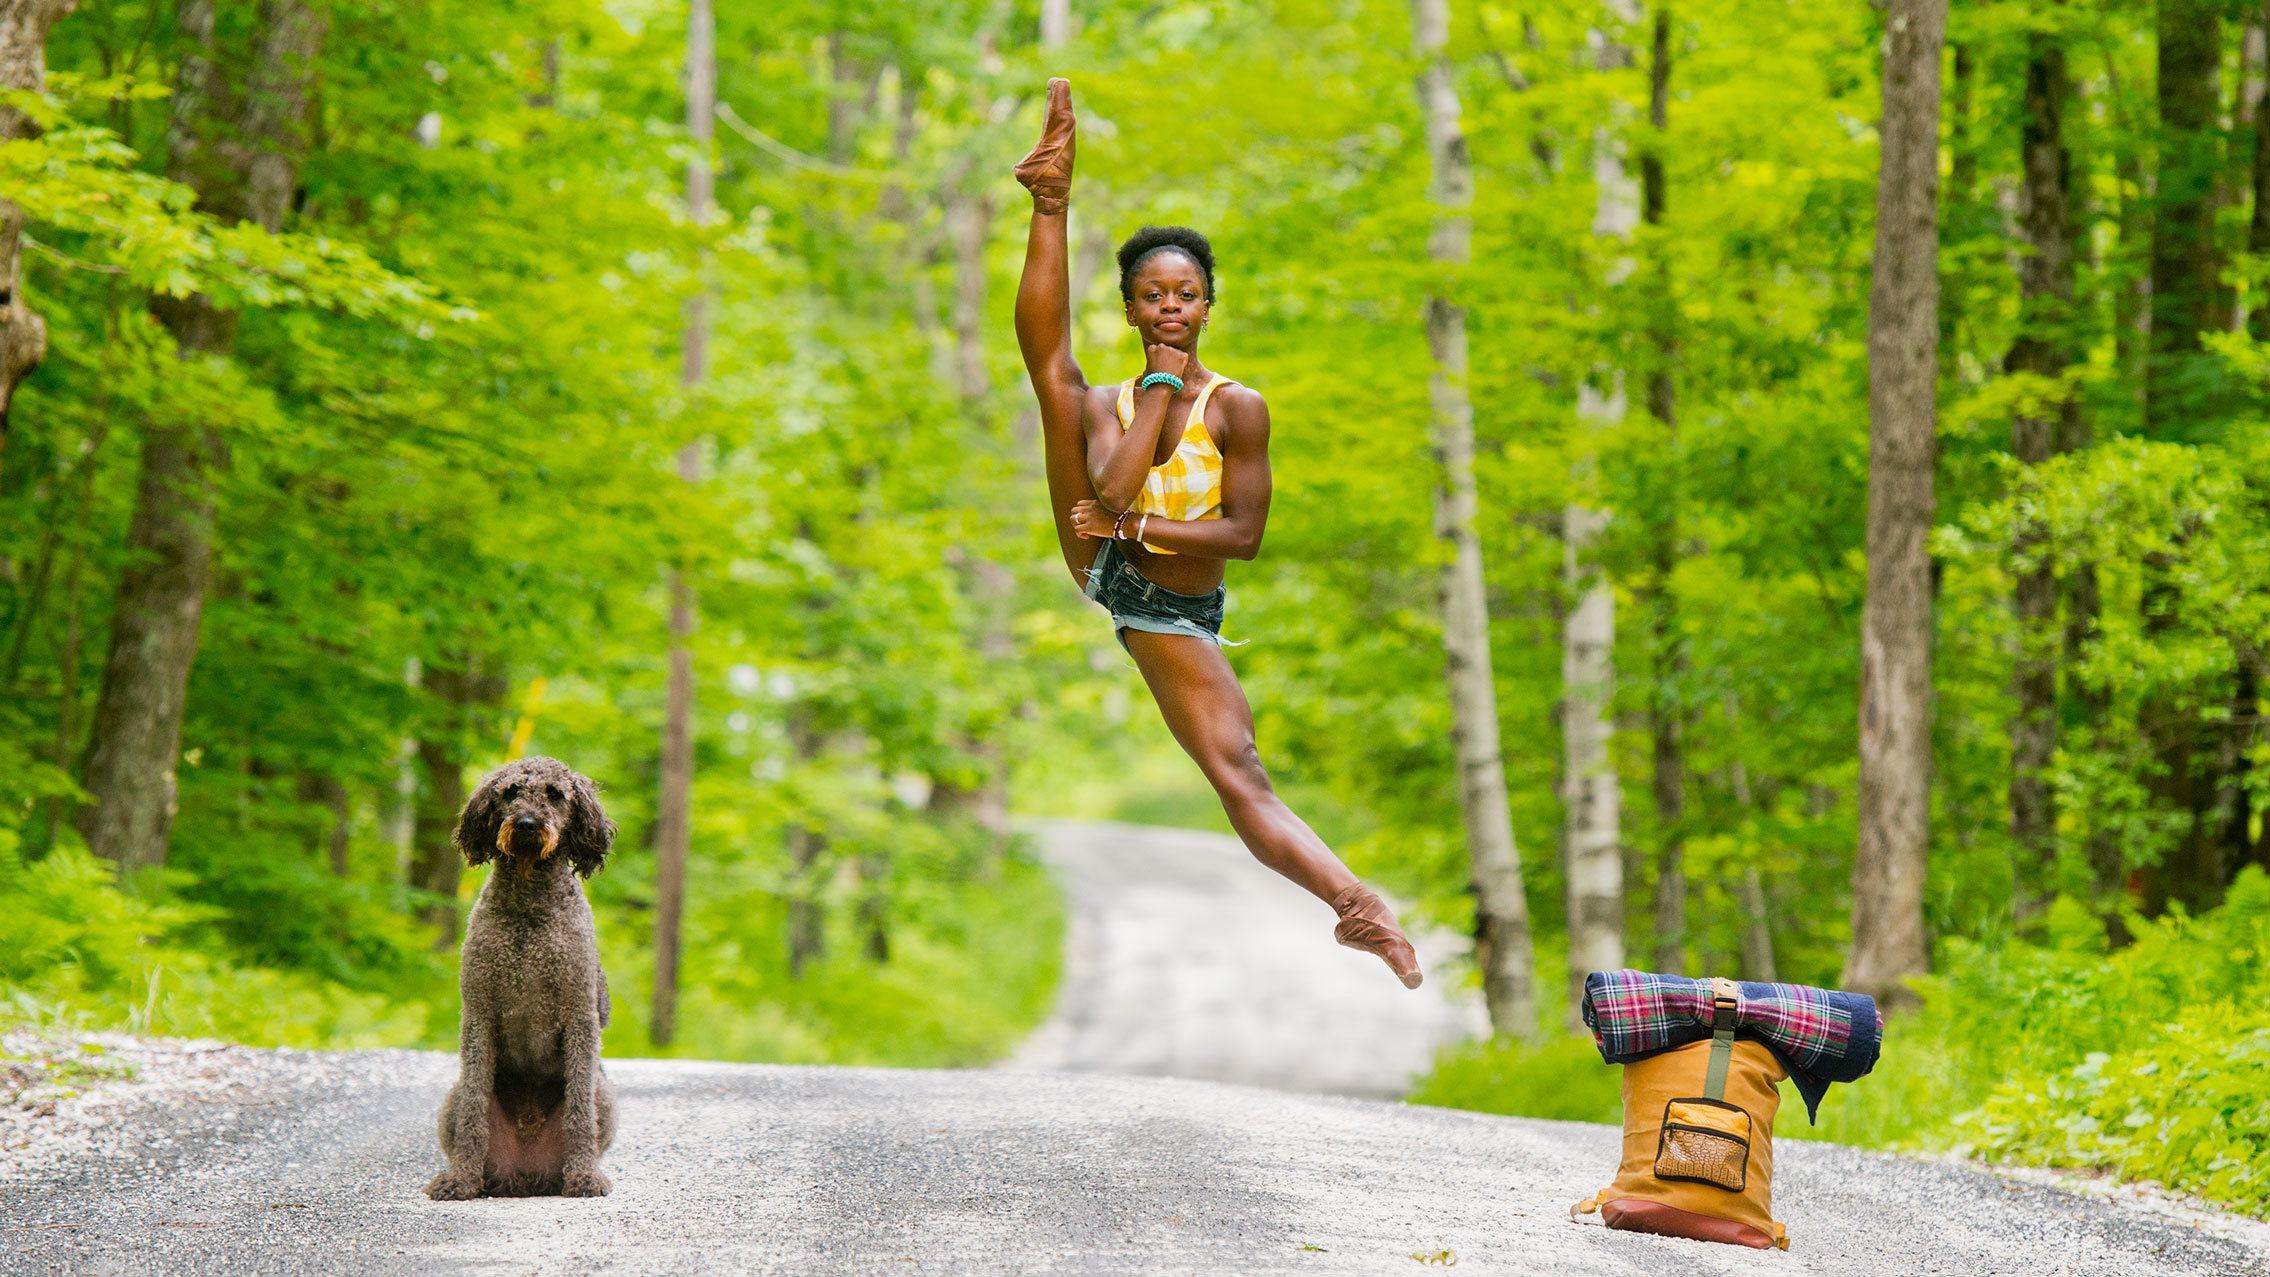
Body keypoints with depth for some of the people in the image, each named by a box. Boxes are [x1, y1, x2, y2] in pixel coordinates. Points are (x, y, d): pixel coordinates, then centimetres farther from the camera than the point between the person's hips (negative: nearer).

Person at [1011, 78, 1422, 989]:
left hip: (1176, 615, -3)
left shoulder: (1237, 408, -3)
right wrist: (1160, 388, -14)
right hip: (1098, 570, 3)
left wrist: (1138, 527, -18)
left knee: (1240, 774, -20)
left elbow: (1244, 534, -12)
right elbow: (1111, 489, -17)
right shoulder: (1108, 405, 6)